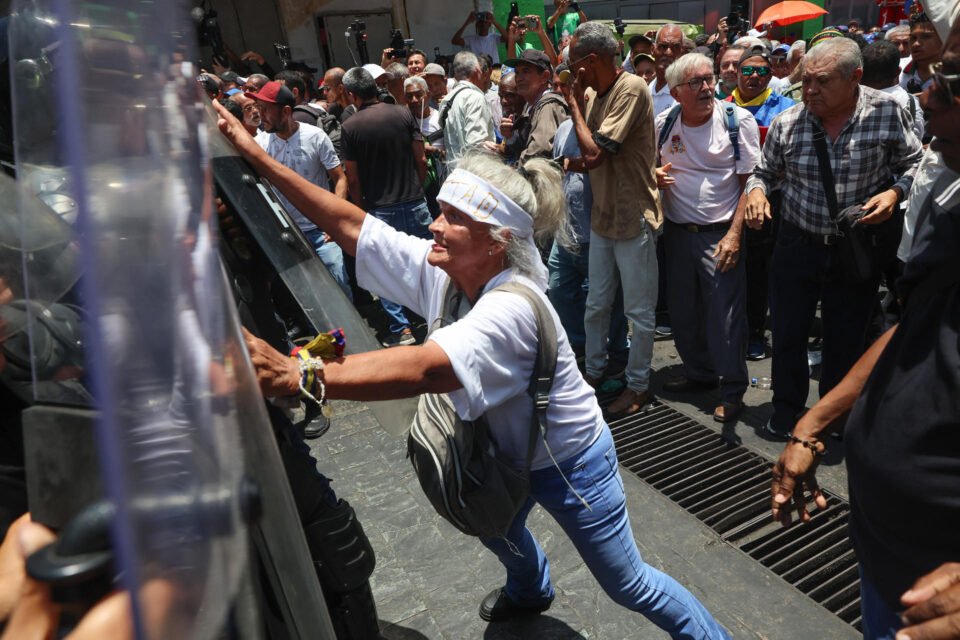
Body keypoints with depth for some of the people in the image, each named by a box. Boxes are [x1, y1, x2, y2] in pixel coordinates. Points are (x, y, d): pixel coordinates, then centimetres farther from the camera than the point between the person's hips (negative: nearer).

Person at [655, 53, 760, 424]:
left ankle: (733, 390, 14)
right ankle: (699, 373, 33)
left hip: (720, 234, -4)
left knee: (725, 316, -3)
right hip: (677, 232, 4)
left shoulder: (738, 121, -5)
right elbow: (650, 168, 20)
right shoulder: (663, 123, 5)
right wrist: (654, 176, -5)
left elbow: (749, 182, -7)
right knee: (683, 312, 13)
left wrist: (734, 234, -15)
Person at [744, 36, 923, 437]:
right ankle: (787, 408, 31)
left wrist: (895, 193, -17)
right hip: (798, 244, 1)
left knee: (846, 339, 13)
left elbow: (913, 164, 2)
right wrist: (756, 190, -17)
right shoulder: (787, 123, -9)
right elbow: (765, 172, 5)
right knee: (787, 333, 8)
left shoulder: (888, 113, -10)